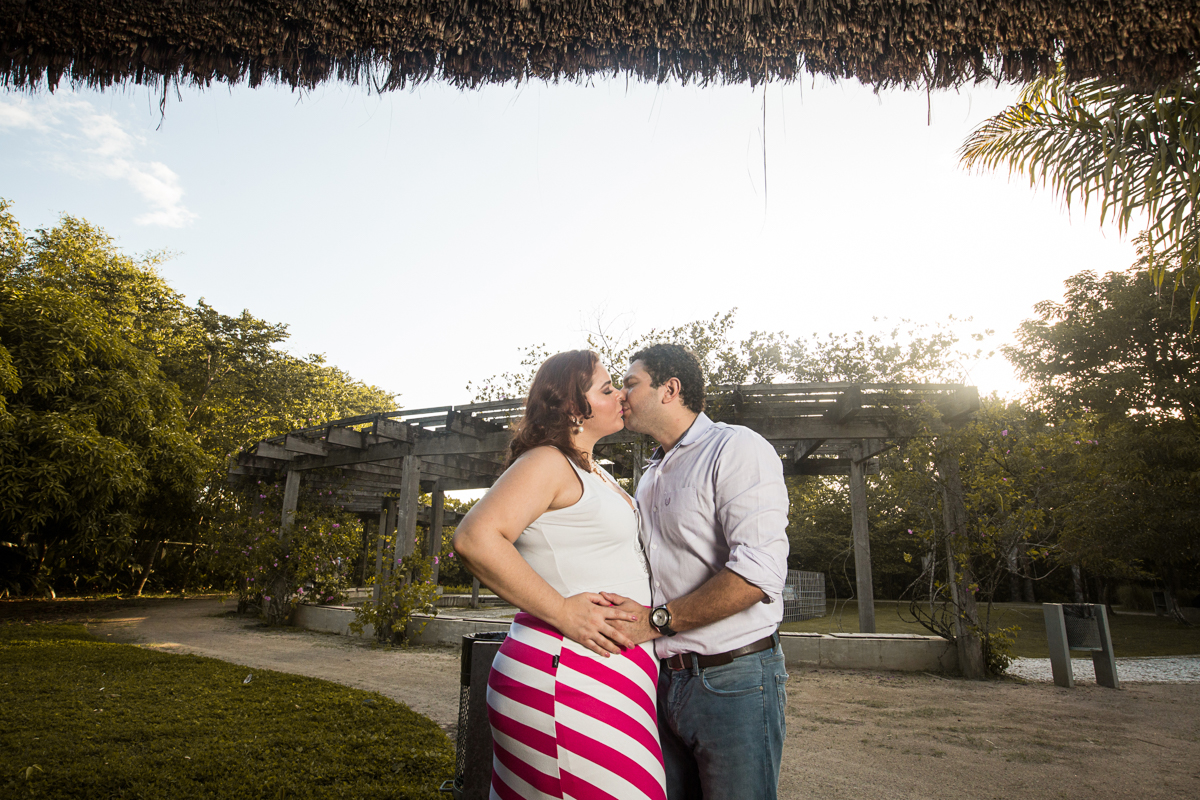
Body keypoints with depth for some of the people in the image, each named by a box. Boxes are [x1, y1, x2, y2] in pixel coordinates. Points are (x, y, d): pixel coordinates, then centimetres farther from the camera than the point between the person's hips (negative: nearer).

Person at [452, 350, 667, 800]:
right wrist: (562, 611, -22)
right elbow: (474, 540, -24)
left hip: (606, 674, 9)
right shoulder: (548, 462, -11)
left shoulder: (591, 470, 19)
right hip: (568, 674, -9)